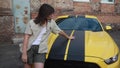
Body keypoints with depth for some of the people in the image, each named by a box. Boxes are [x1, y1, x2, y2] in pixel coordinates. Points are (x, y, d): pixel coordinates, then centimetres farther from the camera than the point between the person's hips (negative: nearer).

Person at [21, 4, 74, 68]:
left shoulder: (51, 22, 7)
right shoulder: (32, 23, -4)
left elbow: (59, 31, 23)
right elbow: (26, 37, -6)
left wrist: (68, 37, 38)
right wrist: (24, 53, -13)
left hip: (40, 49, 2)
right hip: (29, 48, -1)